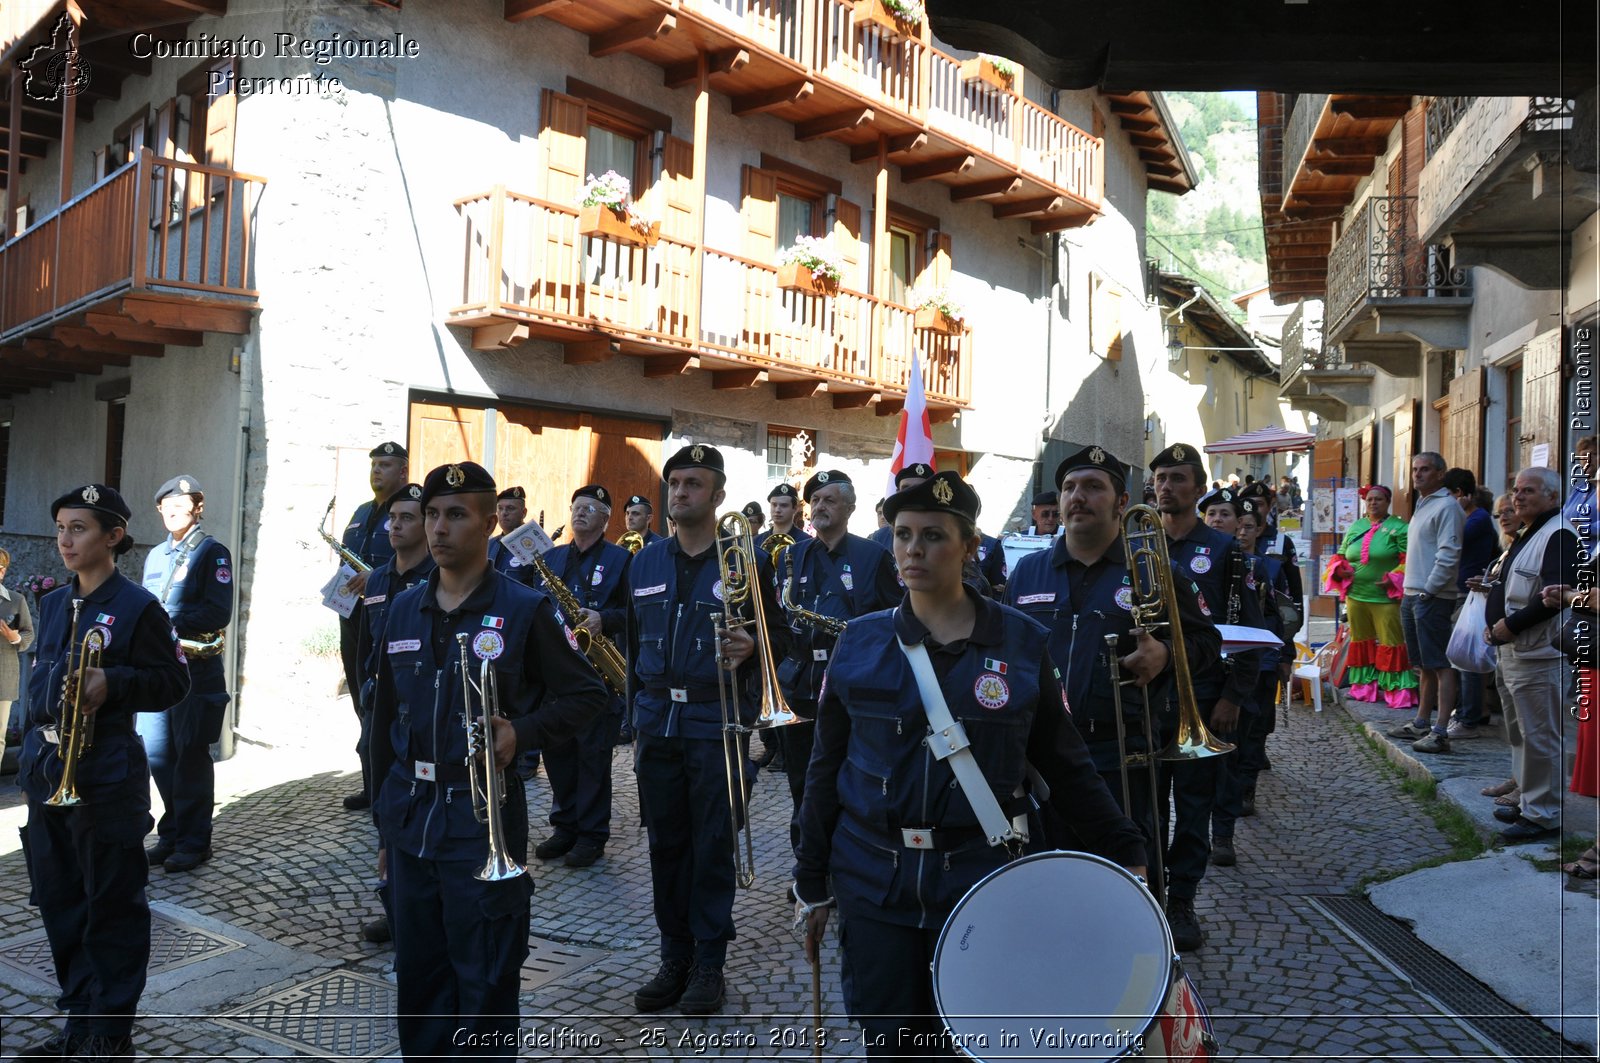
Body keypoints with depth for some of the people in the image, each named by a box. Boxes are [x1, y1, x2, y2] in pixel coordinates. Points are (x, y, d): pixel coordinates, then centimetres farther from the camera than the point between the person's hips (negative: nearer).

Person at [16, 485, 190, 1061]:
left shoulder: (137, 607, -9)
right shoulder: (52, 604, 13)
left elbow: (173, 681, -10)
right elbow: (40, 676, 21)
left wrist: (111, 685, -24)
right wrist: (30, 748, 16)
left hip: (107, 773, -7)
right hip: (47, 768, 8)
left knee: (113, 907, 2)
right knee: (58, 900, 14)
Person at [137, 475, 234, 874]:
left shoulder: (212, 553, -3)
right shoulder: (155, 555, 18)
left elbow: (218, 613, -12)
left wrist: (170, 620, -21)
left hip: (195, 666, -6)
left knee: (191, 755, -1)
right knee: (157, 753, 9)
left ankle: (194, 841, 9)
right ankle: (171, 834, 23)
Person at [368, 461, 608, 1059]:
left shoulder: (523, 610, -8)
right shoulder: (405, 610, 8)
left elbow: (586, 694, -4)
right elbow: (385, 714, 14)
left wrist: (522, 733, -19)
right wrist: (383, 806, 14)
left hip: (484, 815, -5)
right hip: (410, 813, 5)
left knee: (486, 982, 4)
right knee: (417, 976, 17)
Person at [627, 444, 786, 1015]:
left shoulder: (747, 560, -3)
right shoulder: (646, 562, 10)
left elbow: (780, 635, 0)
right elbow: (636, 646, 16)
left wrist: (751, 647, -22)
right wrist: (636, 723, 14)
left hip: (716, 725, -4)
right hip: (657, 724, 4)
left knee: (713, 848, 4)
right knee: (665, 845, 11)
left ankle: (709, 964, 18)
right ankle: (675, 959, 24)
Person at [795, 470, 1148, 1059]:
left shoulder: (1023, 643, -3)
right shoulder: (860, 641, -1)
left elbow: (1066, 764, 4)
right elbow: (827, 769, 4)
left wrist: (1126, 853, -1)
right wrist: (812, 883, 7)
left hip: (978, 885, -1)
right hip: (872, 884, 1)